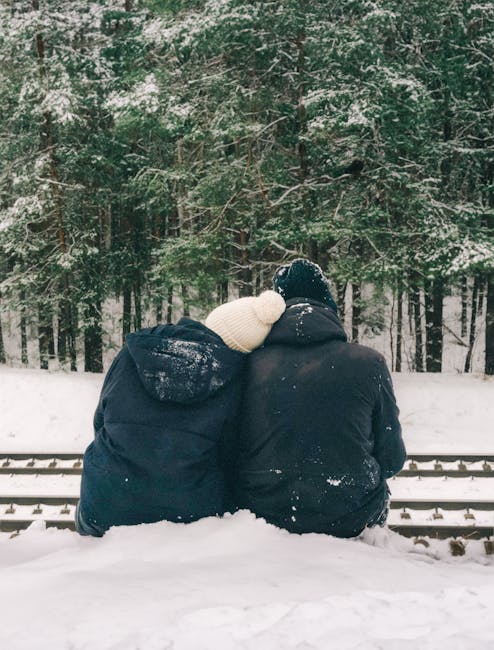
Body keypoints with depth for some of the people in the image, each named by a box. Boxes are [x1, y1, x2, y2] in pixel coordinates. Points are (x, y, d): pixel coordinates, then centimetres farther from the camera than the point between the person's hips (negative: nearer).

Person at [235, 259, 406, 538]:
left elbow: (234, 454, 2)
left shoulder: (252, 364, -6)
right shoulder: (368, 363, -9)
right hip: (350, 520, -1)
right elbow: (392, 460, -1)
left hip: (264, 514, 2)